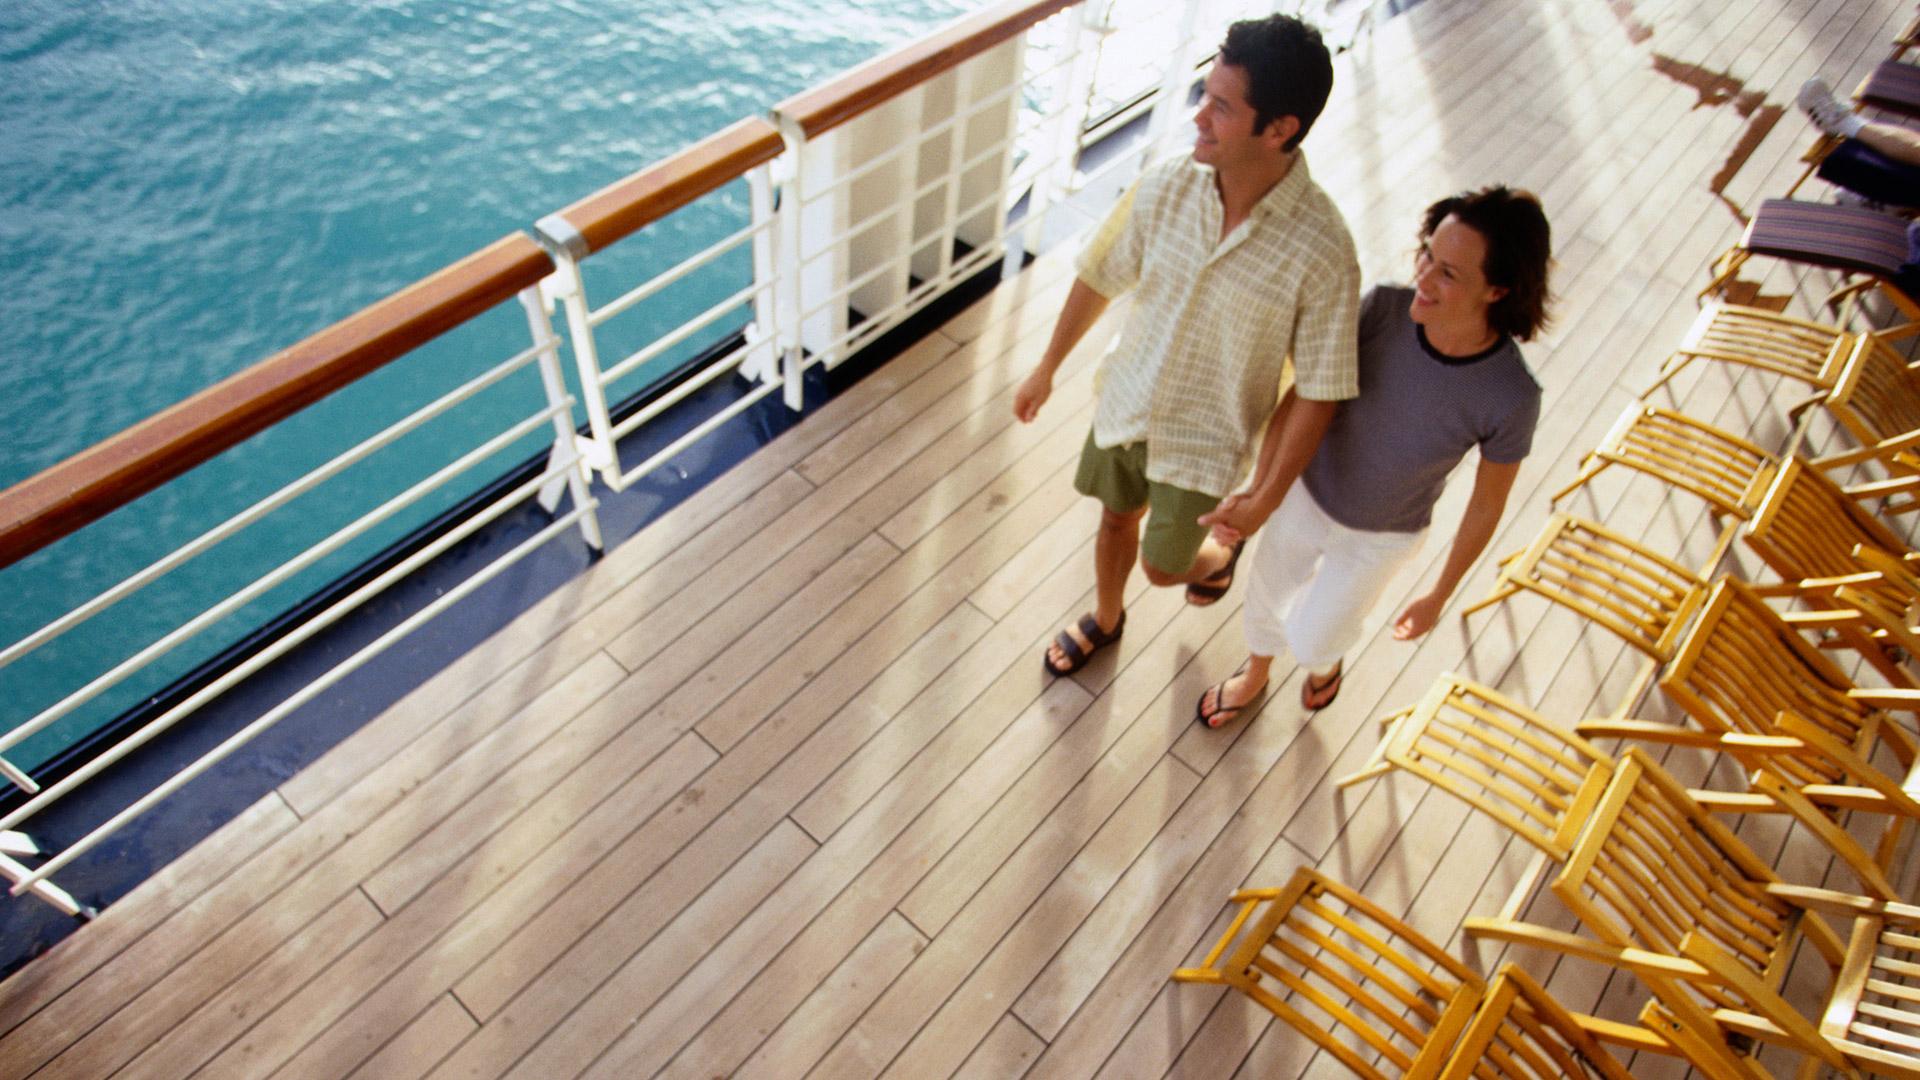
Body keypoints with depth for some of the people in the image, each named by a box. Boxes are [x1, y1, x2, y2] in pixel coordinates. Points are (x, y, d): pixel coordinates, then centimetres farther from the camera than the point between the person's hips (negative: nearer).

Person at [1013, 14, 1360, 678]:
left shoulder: (1322, 250, -29)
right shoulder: (1165, 186, -18)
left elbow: (1317, 390, -20)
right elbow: (1100, 277, -1)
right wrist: (1047, 368, 9)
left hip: (1206, 438, -3)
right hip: (1126, 398, 4)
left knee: (1162, 566, 12)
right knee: (1116, 518, 25)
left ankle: (1220, 553, 50)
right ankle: (1105, 619, 55)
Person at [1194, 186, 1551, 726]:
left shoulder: (1511, 397, -32)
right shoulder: (1384, 308, -28)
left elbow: (1486, 505, -15)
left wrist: (1439, 596, -3)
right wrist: (1258, 490, -18)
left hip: (1379, 540, -2)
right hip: (1306, 496, 2)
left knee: (1310, 642, 18)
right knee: (1267, 599, 26)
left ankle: (1327, 663, 59)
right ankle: (1255, 675, 61)